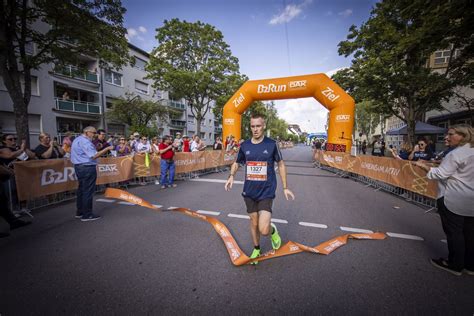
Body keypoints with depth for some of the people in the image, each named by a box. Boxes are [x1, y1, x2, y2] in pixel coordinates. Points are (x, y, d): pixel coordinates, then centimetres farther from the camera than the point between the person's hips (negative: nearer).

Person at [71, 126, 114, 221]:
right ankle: (87, 215, 3)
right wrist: (107, 149, -24)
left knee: (81, 189, 17)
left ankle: (79, 212, 27)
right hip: (87, 168, -11)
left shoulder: (77, 139, 17)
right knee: (88, 191, -4)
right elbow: (94, 156, -23)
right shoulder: (85, 141, -15)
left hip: (79, 166, 11)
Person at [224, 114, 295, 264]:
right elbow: (236, 163, 14)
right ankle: (256, 249, 42)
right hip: (249, 191, 3)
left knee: (263, 229, -12)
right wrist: (231, 176, -5)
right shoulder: (244, 145, -1)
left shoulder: (272, 144, -7)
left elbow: (281, 164, 3)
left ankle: (273, 230, 25)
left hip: (266, 191, -3)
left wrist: (285, 187, 2)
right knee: (253, 222, 16)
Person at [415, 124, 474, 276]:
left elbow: (440, 174, -18)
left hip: (455, 201, -8)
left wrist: (424, 166, -7)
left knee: (454, 233, 5)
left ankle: (455, 265, 17)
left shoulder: (456, 154, -17)